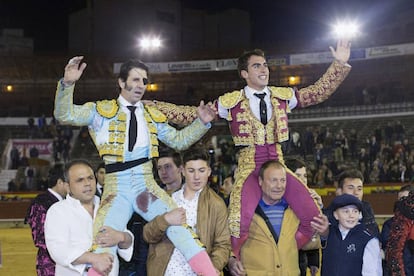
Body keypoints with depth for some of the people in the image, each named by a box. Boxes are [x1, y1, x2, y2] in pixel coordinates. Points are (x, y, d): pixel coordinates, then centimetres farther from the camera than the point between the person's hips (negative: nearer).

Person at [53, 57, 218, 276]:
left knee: (180, 227, -10)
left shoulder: (152, 115, 17)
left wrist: (202, 123, 8)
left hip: (146, 185, 2)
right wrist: (67, 83, -19)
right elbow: (65, 115, -4)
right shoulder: (102, 110, 6)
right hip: (116, 189, -2)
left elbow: (178, 140, 22)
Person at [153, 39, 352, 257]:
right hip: (249, 168, -3)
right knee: (240, 221, -29)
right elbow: (191, 115, 3)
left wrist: (340, 65, 2)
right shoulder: (231, 101, 1)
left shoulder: (283, 96, 10)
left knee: (312, 216, -12)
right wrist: (152, 107, -3)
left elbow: (319, 92, 12)